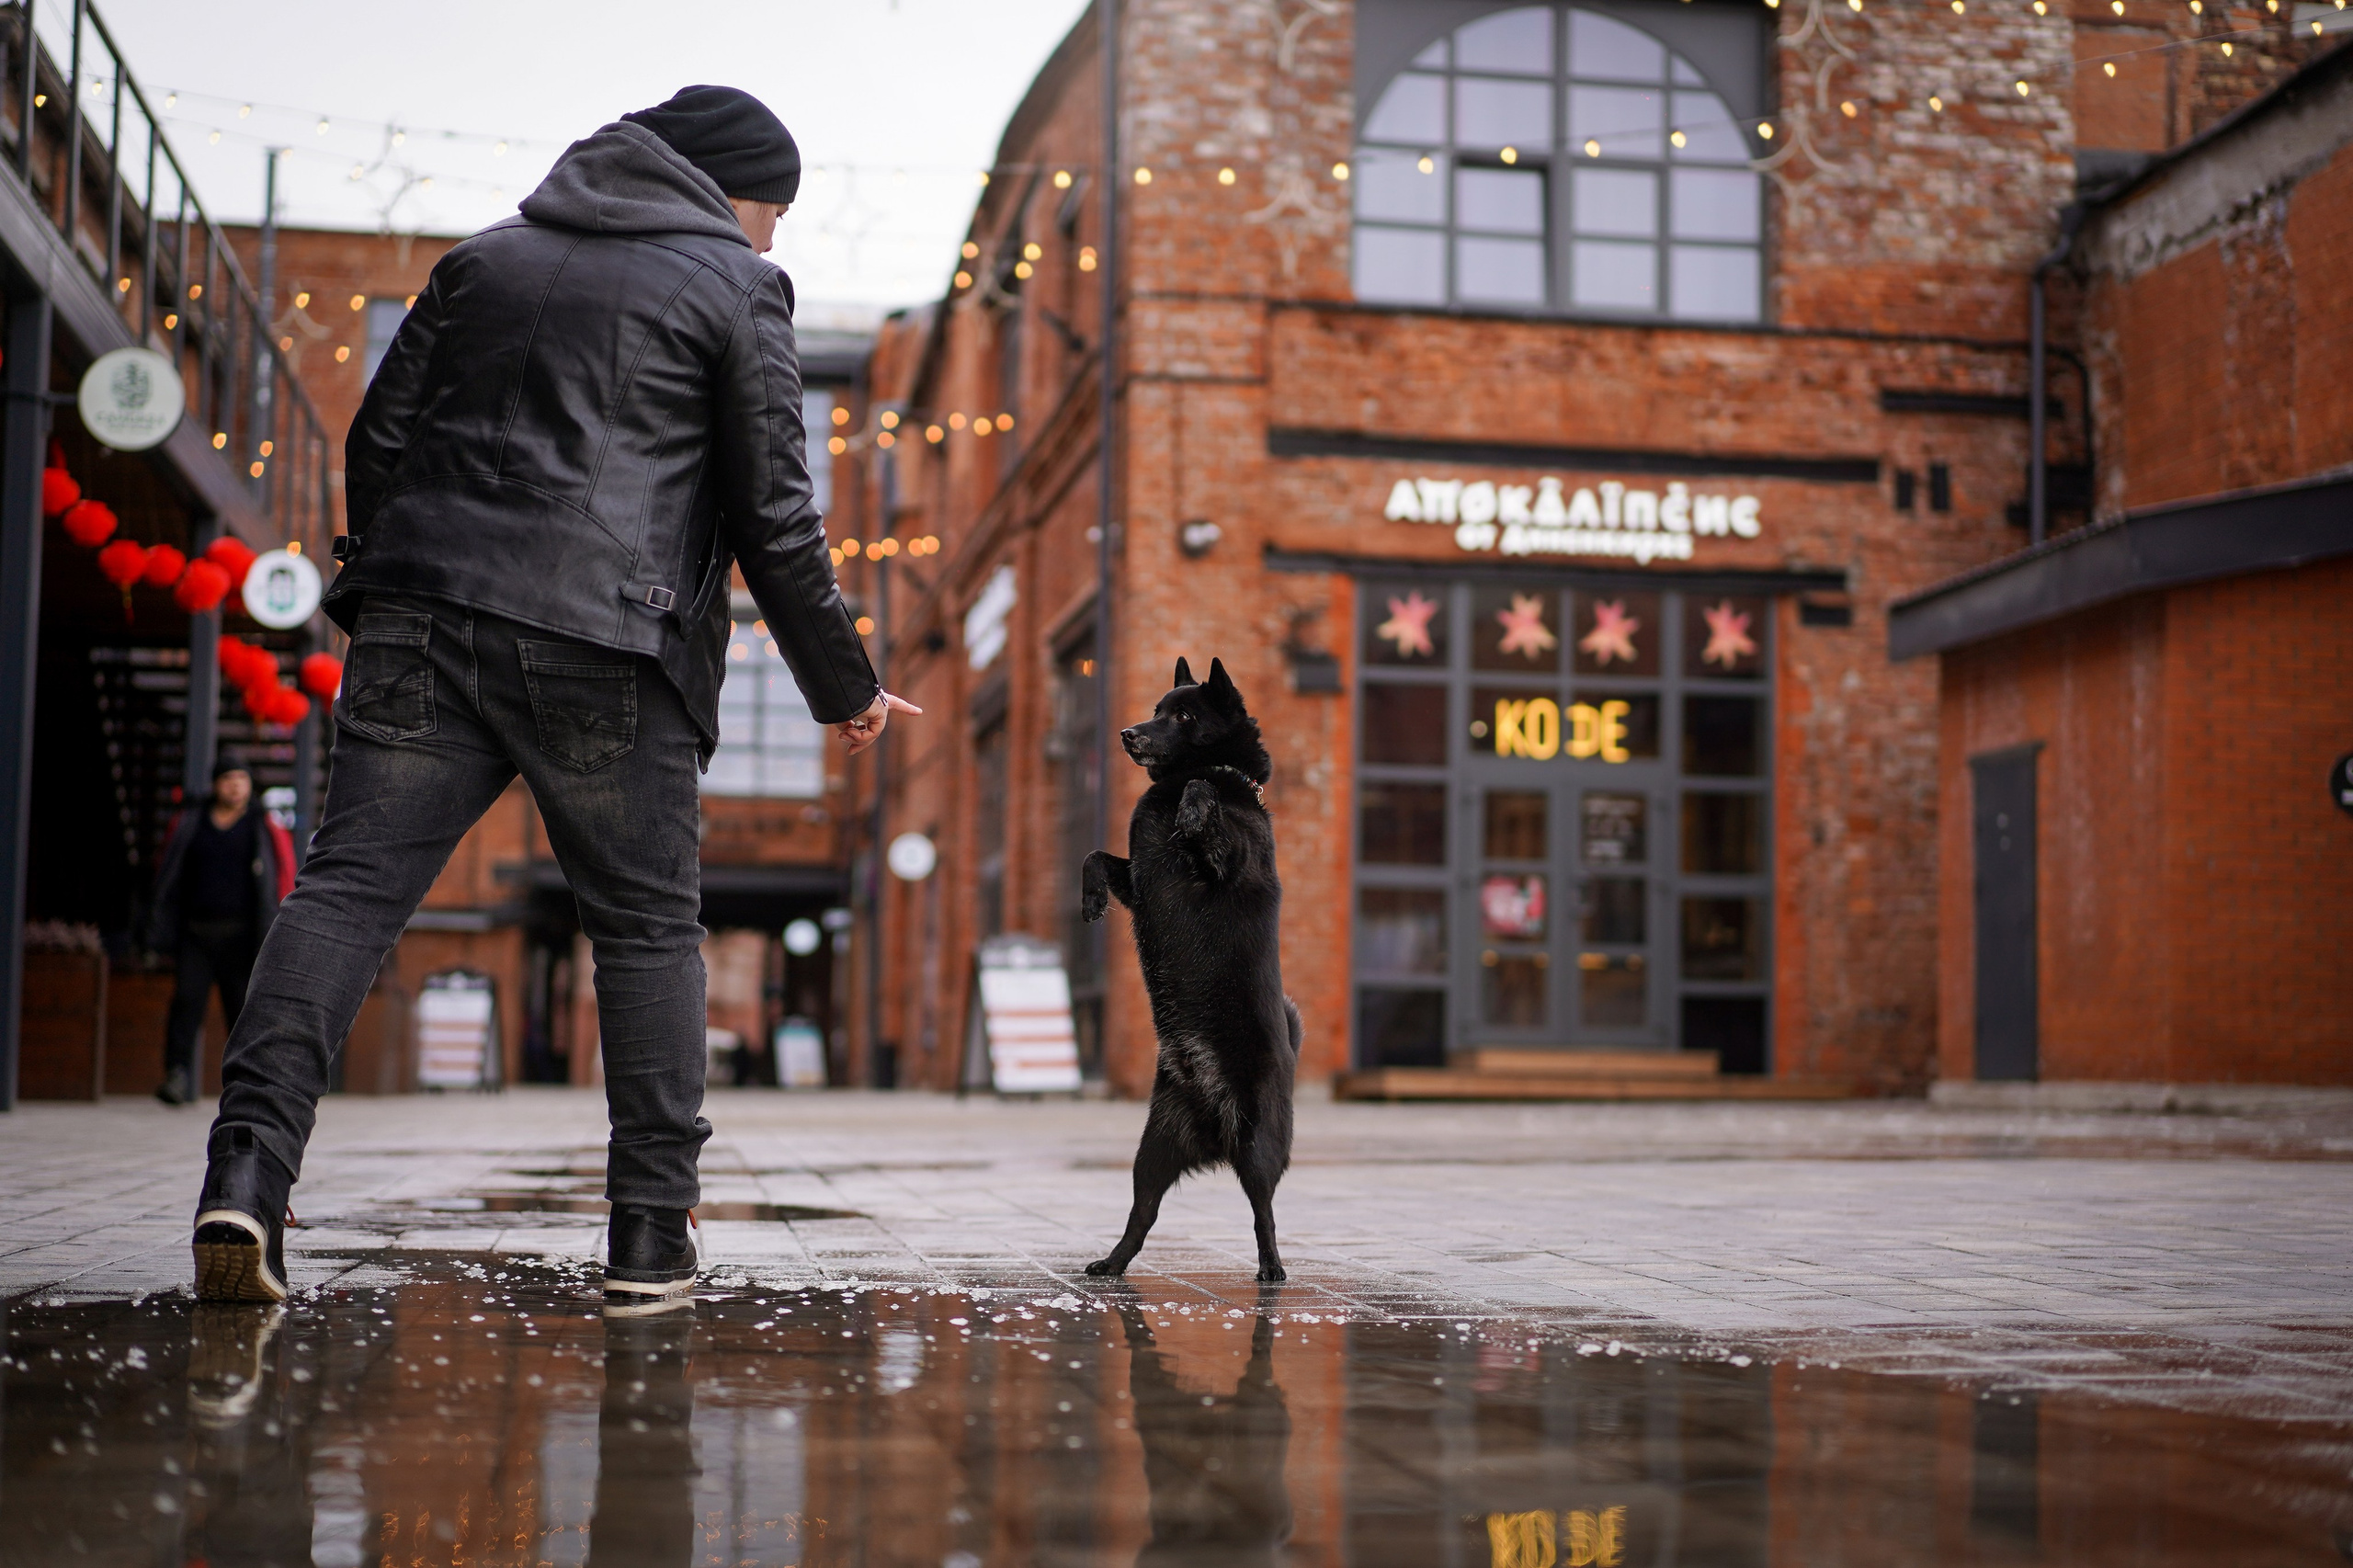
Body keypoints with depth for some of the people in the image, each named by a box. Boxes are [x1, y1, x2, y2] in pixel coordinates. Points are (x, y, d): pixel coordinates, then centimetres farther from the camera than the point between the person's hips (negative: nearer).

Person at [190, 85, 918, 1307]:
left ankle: (250, 1159, -19)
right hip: (604, 646, -3)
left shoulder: (484, 260, 22)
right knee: (646, 920, 7)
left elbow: (376, 440, 18)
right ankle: (650, 1232, 8)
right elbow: (773, 517, 4)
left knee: (350, 882, -2)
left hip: (422, 621, 4)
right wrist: (845, 689, 12)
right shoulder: (734, 289, 8)